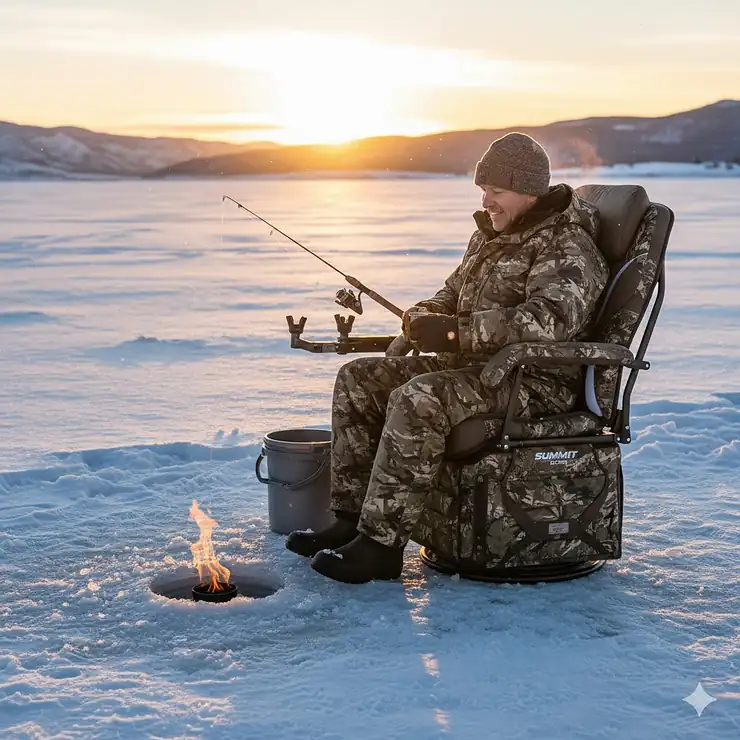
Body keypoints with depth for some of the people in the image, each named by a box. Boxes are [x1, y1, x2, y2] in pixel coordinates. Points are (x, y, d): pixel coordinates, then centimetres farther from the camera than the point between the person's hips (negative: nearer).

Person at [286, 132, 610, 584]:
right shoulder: (491, 234, 17)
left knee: (419, 399, -34)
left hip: (537, 381, -10)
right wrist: (423, 317, 4)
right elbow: (454, 295, 29)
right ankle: (352, 519, -2)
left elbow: (547, 319, -33)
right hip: (478, 366, 10)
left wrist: (456, 332, -31)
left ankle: (382, 543, -27)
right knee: (359, 379, 0)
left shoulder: (567, 248, -14)